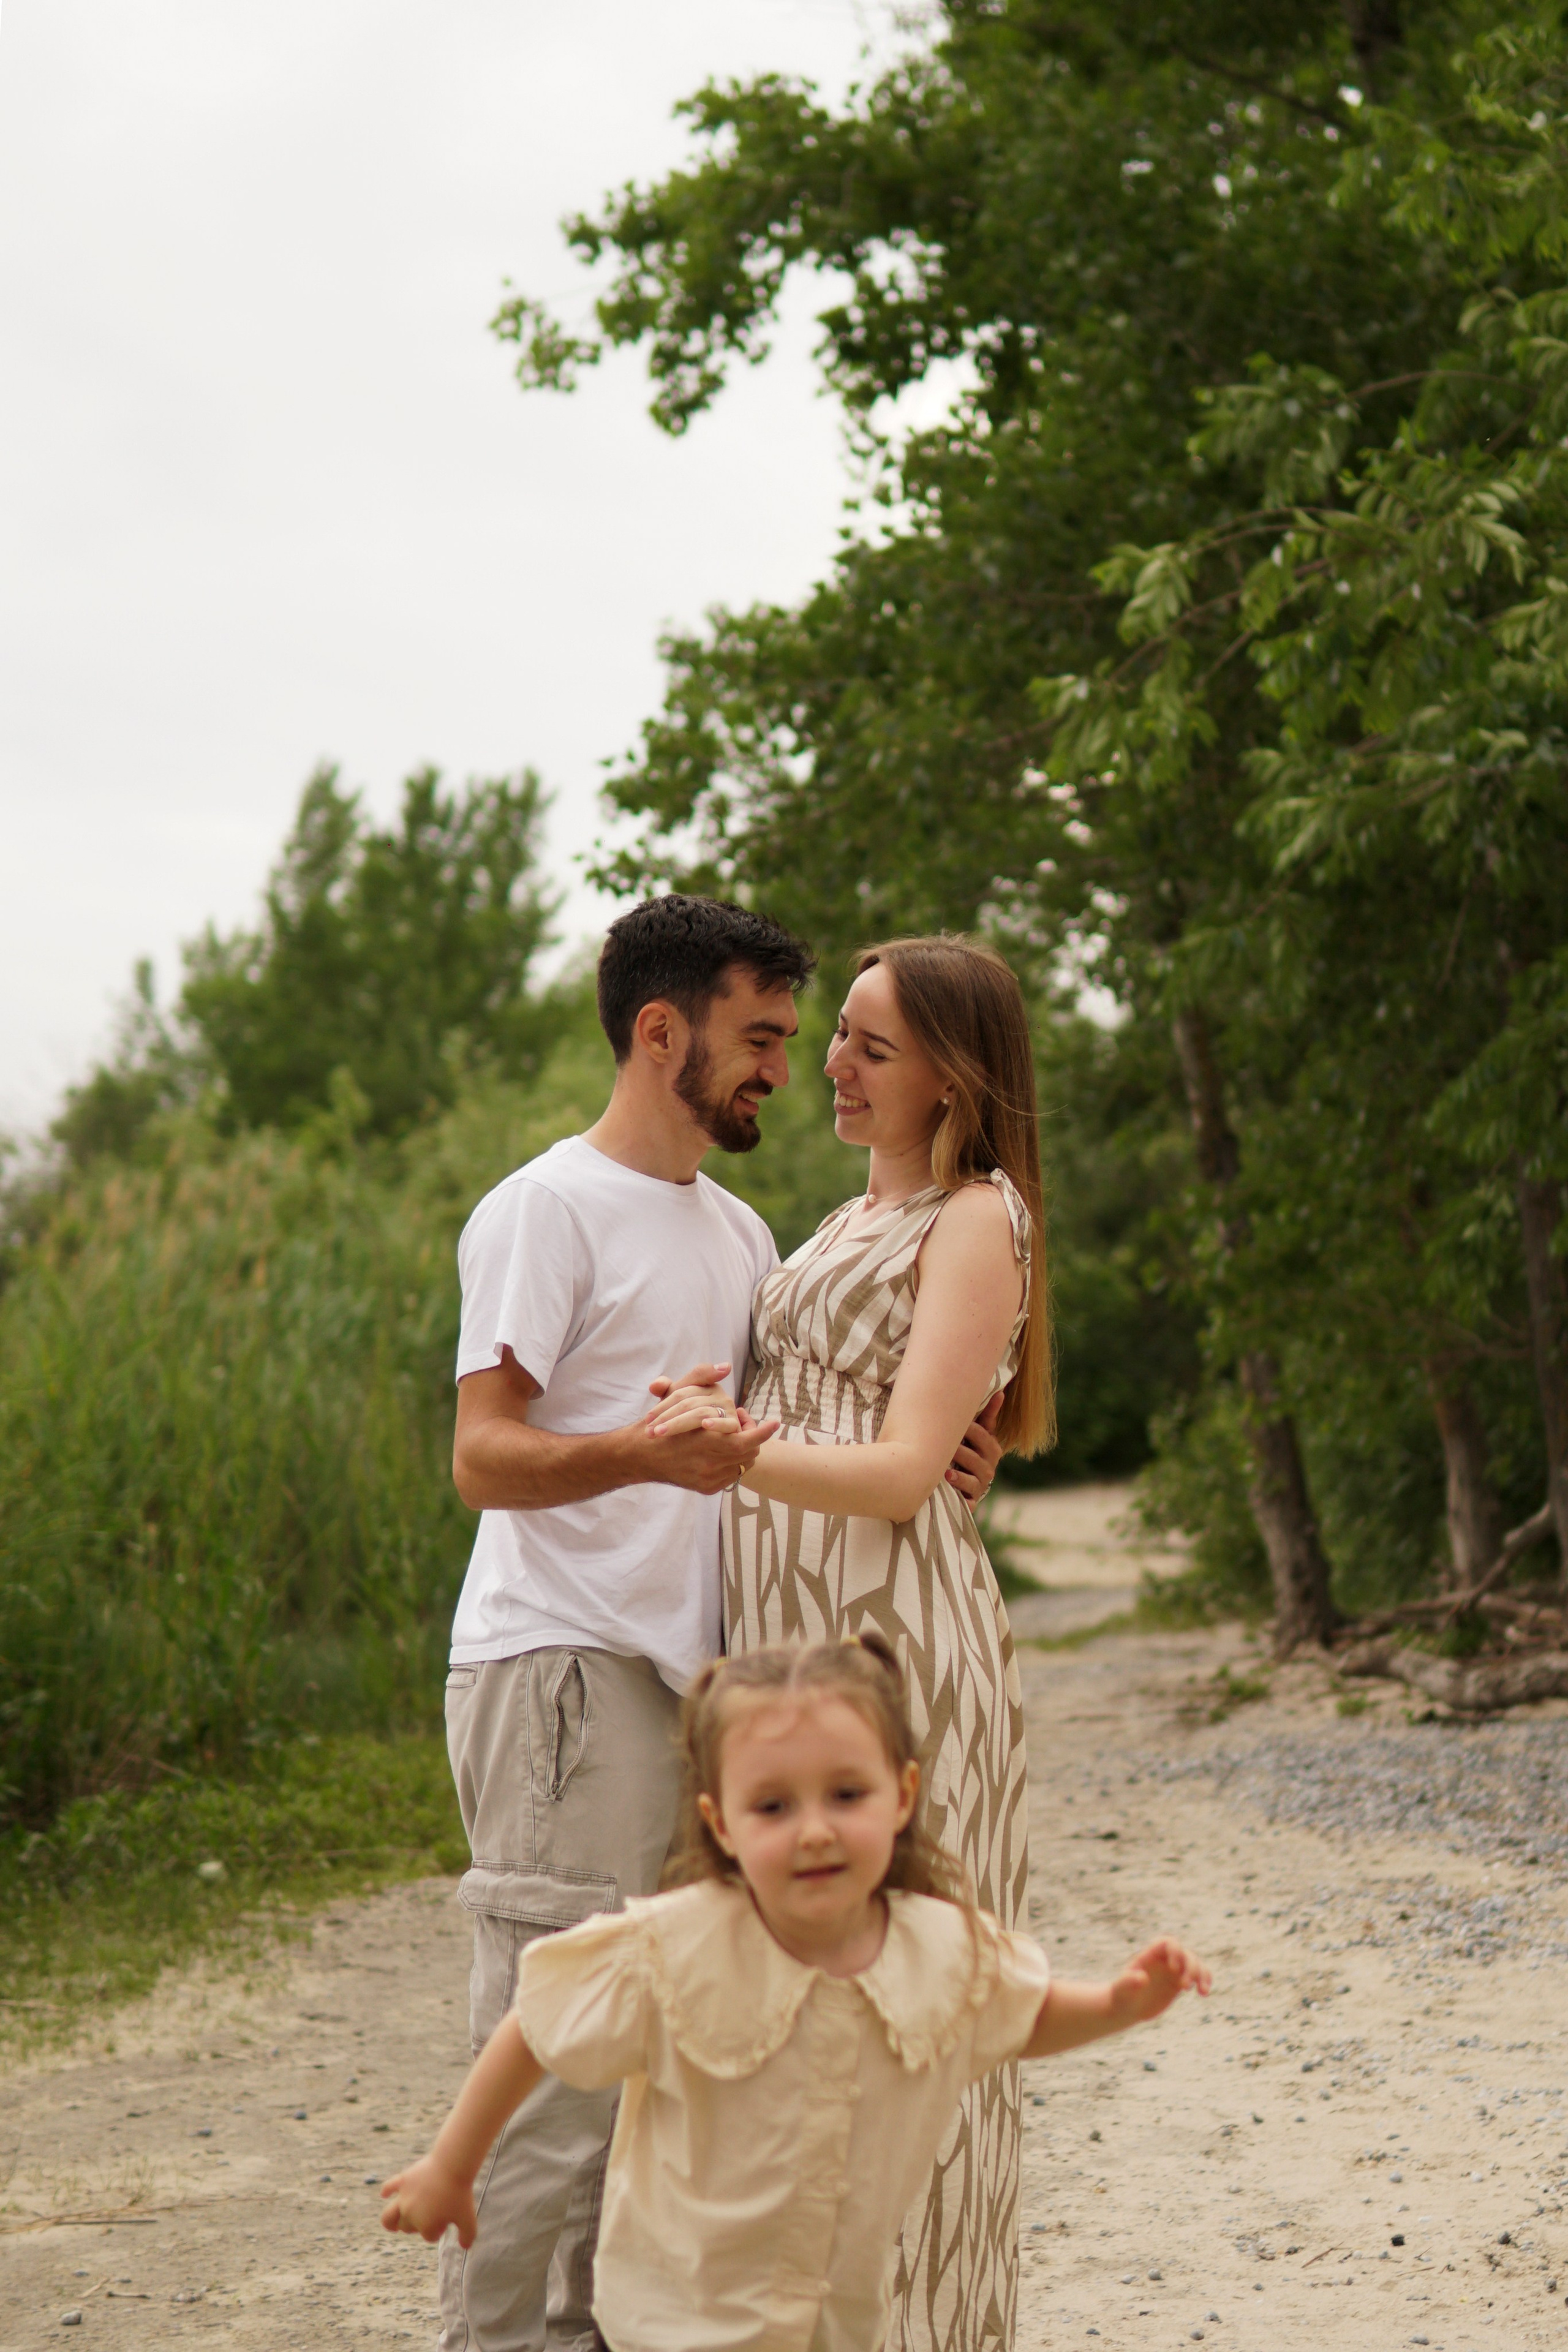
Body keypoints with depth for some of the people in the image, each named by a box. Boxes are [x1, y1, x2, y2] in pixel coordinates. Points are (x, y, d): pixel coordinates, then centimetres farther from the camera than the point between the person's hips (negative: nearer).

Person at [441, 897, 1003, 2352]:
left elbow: (783, 1446, 23)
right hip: (561, 1673, -9)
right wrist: (649, 1451, -32)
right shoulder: (547, 1210, -6)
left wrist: (930, 1462, 4)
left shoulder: (739, 1234, 21)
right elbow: (483, 1456, -14)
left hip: (677, 1681, 9)